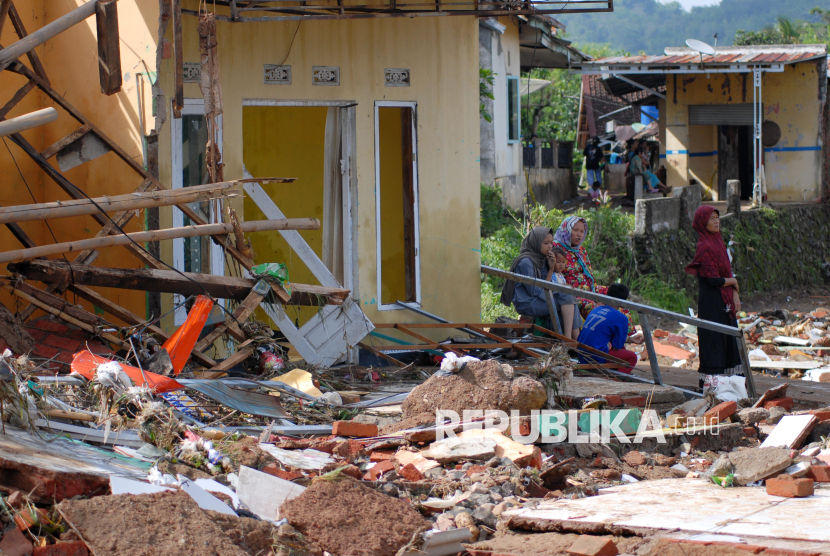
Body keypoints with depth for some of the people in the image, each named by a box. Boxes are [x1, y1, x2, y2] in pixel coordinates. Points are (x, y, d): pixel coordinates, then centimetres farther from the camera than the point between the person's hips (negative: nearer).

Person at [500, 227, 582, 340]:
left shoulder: (541, 260, 15)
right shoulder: (525, 262, -12)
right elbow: (533, 291, -15)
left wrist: (551, 269, 2)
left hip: (537, 301, 9)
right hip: (527, 304, -9)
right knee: (567, 297, -22)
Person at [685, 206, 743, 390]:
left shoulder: (718, 242, 12)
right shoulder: (704, 247, -16)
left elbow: (728, 272, 13)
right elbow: (713, 280, -20)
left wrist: (735, 296, 2)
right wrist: (733, 282, -2)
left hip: (724, 302, 9)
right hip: (711, 301, -9)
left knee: (728, 341, 12)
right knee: (713, 340, -5)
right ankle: (711, 382, 0)